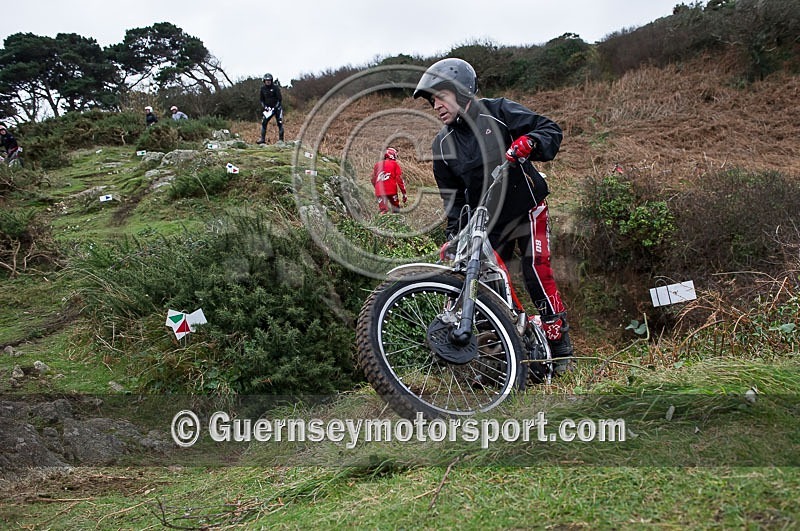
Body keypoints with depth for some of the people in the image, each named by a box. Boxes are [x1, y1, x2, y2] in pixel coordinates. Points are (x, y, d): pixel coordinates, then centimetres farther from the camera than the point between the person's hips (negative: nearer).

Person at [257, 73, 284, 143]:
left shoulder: (275, 87, -14)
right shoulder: (263, 88, 0)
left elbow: (279, 99, -14)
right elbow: (261, 99, 8)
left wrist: (275, 107, -20)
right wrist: (264, 107, -6)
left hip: (277, 107, -4)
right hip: (268, 108, 4)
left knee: (280, 123, -9)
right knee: (263, 122, -4)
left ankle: (281, 139, -3)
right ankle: (262, 139, 2)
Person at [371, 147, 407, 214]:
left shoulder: (377, 164, 18)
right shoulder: (395, 164, 6)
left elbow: (373, 180, 20)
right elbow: (399, 179, -1)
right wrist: (404, 193, 1)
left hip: (380, 191, 3)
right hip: (391, 191, -3)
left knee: (383, 211, 2)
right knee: (396, 210, 12)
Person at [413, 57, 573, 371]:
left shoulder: (499, 112, -9)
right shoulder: (443, 145, 3)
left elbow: (551, 130, -10)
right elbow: (453, 196, 5)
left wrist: (528, 143, -31)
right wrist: (453, 235, -6)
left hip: (526, 209, -4)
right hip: (486, 221, 5)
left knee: (536, 270, -16)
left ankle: (560, 347, -7)